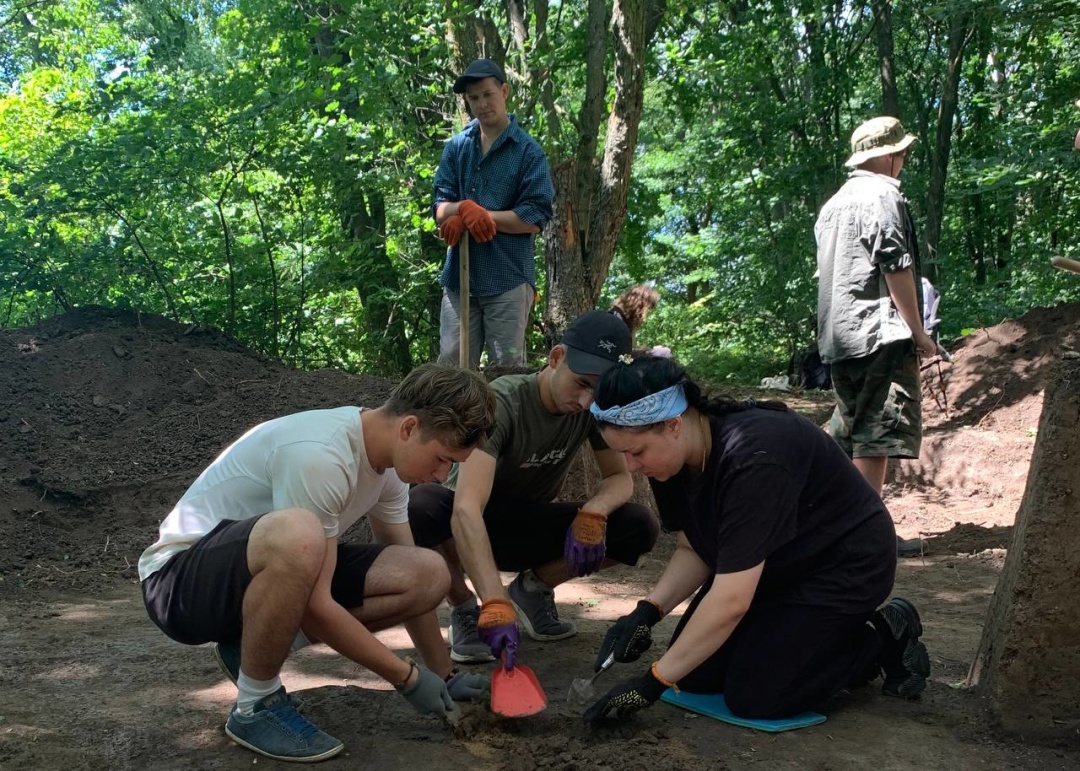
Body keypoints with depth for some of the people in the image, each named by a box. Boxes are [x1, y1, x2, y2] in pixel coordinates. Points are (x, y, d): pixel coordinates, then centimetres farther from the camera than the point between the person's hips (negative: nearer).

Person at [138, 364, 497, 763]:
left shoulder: (387, 454, -3)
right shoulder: (318, 456, -30)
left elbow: (410, 580, 8)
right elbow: (316, 605, -27)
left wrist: (443, 674, 10)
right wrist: (407, 678, -18)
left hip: (268, 570, 8)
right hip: (180, 578, -8)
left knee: (429, 574, -11)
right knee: (297, 535, -41)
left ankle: (258, 645, 5)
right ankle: (256, 707, -15)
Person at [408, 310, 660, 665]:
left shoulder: (596, 406, -13)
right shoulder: (502, 403, -30)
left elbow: (620, 477, -4)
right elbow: (466, 509, -41)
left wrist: (594, 511, -29)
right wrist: (495, 603, -52)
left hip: (531, 527, 5)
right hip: (474, 528, -4)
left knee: (640, 526, -19)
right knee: (419, 506, -39)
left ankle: (532, 588, 3)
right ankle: (464, 609, -11)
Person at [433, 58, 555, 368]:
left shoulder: (528, 151, -2)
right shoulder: (456, 147, 10)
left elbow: (534, 219, -10)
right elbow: (441, 209, 4)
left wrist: (477, 214, -11)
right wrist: (465, 209, -19)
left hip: (509, 276, -4)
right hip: (459, 275, 4)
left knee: (506, 369, 3)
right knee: (451, 366, 6)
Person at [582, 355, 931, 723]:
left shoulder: (752, 459, -37)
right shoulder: (677, 460, -12)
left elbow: (731, 599, -37)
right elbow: (694, 550, -1)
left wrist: (653, 681, -32)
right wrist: (647, 611, -18)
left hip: (843, 565, -8)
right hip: (773, 566, 8)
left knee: (752, 696, -14)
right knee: (695, 673, 0)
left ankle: (884, 637, 4)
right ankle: (813, 637, 17)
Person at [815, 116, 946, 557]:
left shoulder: (834, 203, 22)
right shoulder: (882, 195, -7)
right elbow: (895, 267, -14)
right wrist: (918, 332, -10)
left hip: (839, 335, 10)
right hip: (879, 333, -10)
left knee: (847, 430, 15)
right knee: (880, 428, -9)